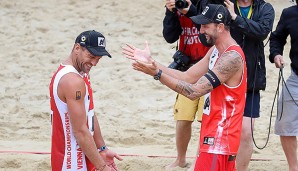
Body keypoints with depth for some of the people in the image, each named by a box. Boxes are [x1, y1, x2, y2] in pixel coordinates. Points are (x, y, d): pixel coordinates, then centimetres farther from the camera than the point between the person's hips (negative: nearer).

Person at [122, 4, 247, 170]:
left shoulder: (232, 58, -21)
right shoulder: (215, 51, 11)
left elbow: (194, 92, -24)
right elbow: (187, 77, 8)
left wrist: (157, 74, -24)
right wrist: (151, 62, 2)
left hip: (219, 139, -10)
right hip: (216, 136, 10)